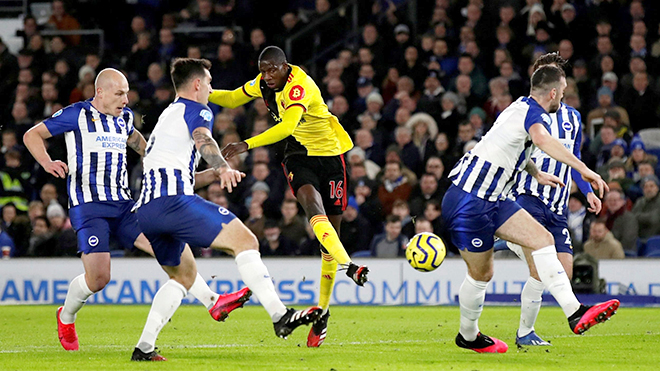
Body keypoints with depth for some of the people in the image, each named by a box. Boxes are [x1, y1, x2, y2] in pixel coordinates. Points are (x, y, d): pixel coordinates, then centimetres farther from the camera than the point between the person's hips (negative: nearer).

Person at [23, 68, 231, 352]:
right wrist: (47, 163, -14)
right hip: (88, 205, -6)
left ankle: (211, 301, -13)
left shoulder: (125, 117, 14)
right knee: (98, 277, -16)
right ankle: (66, 318, 14)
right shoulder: (76, 115, -3)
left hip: (123, 204, 6)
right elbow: (32, 135, 3)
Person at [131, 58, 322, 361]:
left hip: (145, 209, 9)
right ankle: (279, 316, -25)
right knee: (245, 240, -12)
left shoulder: (166, 116, 32)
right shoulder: (196, 110, 5)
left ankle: (144, 347, 10)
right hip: (174, 200, -9)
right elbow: (202, 139, -19)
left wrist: (214, 174, 51)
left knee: (184, 275, 23)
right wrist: (223, 168, -39)